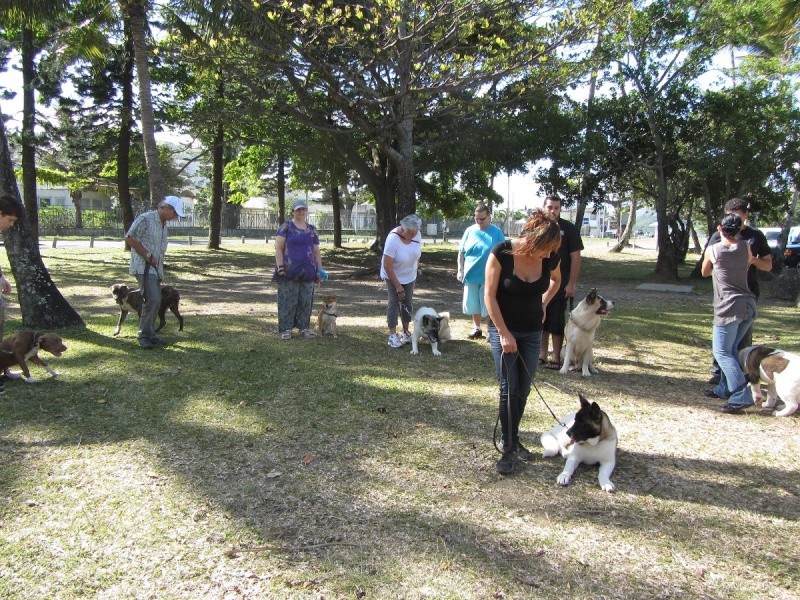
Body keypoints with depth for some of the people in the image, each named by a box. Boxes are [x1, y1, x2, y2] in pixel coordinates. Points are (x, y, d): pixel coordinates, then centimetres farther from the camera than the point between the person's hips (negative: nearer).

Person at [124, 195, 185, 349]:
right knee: (152, 299, -16)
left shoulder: (163, 224, 14)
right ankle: (144, 334, -6)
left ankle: (150, 334, 18)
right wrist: (147, 256, -15)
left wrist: (161, 270, 15)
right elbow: (129, 238, -15)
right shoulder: (145, 219, -12)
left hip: (156, 268, 9)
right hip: (144, 267, -8)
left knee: (156, 301, 9)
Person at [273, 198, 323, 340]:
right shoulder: (286, 227, 1)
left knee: (306, 301, 7)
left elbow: (316, 251, 17)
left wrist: (319, 270, 10)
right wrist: (280, 267, -13)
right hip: (289, 272, -4)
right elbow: (278, 248, -4)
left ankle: (304, 328, 16)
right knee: (288, 300, -3)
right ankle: (286, 329, 4)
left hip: (307, 272, 5)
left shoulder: (312, 230, 15)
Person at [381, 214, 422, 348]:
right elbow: (387, 266, -27)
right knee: (394, 302, -8)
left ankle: (406, 332, 20)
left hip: (410, 276, 5)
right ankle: (392, 335, -3)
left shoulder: (416, 235, -15)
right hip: (393, 275, -5)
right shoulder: (393, 239, -30)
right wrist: (398, 286, -22)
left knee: (407, 303, 8)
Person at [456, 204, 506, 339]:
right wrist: (460, 270, 2)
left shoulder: (497, 232, -5)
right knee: (473, 303, 13)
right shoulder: (469, 231, 1)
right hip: (471, 275, 3)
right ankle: (476, 328, 30)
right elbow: (461, 252, 7)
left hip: (489, 276, -3)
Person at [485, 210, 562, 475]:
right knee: (508, 390, -4)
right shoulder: (502, 253, -22)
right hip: (503, 330, -4)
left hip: (532, 332, 4)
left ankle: (514, 440, 27)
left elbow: (556, 280, 15)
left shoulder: (550, 257, -10)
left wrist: (543, 304, 5)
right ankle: (509, 448, 8)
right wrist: (504, 334, -17)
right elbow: (489, 295, -16)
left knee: (523, 390, 10)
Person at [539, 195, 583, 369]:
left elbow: (575, 258, -7)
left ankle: (556, 357, 9)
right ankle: (542, 354, 19)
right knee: (541, 320, 9)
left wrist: (571, 284, -12)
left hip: (560, 284, -4)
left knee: (557, 322, 1)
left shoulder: (569, 229, -5)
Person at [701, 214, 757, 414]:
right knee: (732, 348, 19)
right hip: (748, 306, 6)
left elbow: (705, 273, 16)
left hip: (728, 308, -6)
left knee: (722, 352, -3)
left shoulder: (712, 250, -3)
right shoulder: (745, 247, 6)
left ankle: (742, 396, -13)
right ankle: (725, 388, 26)